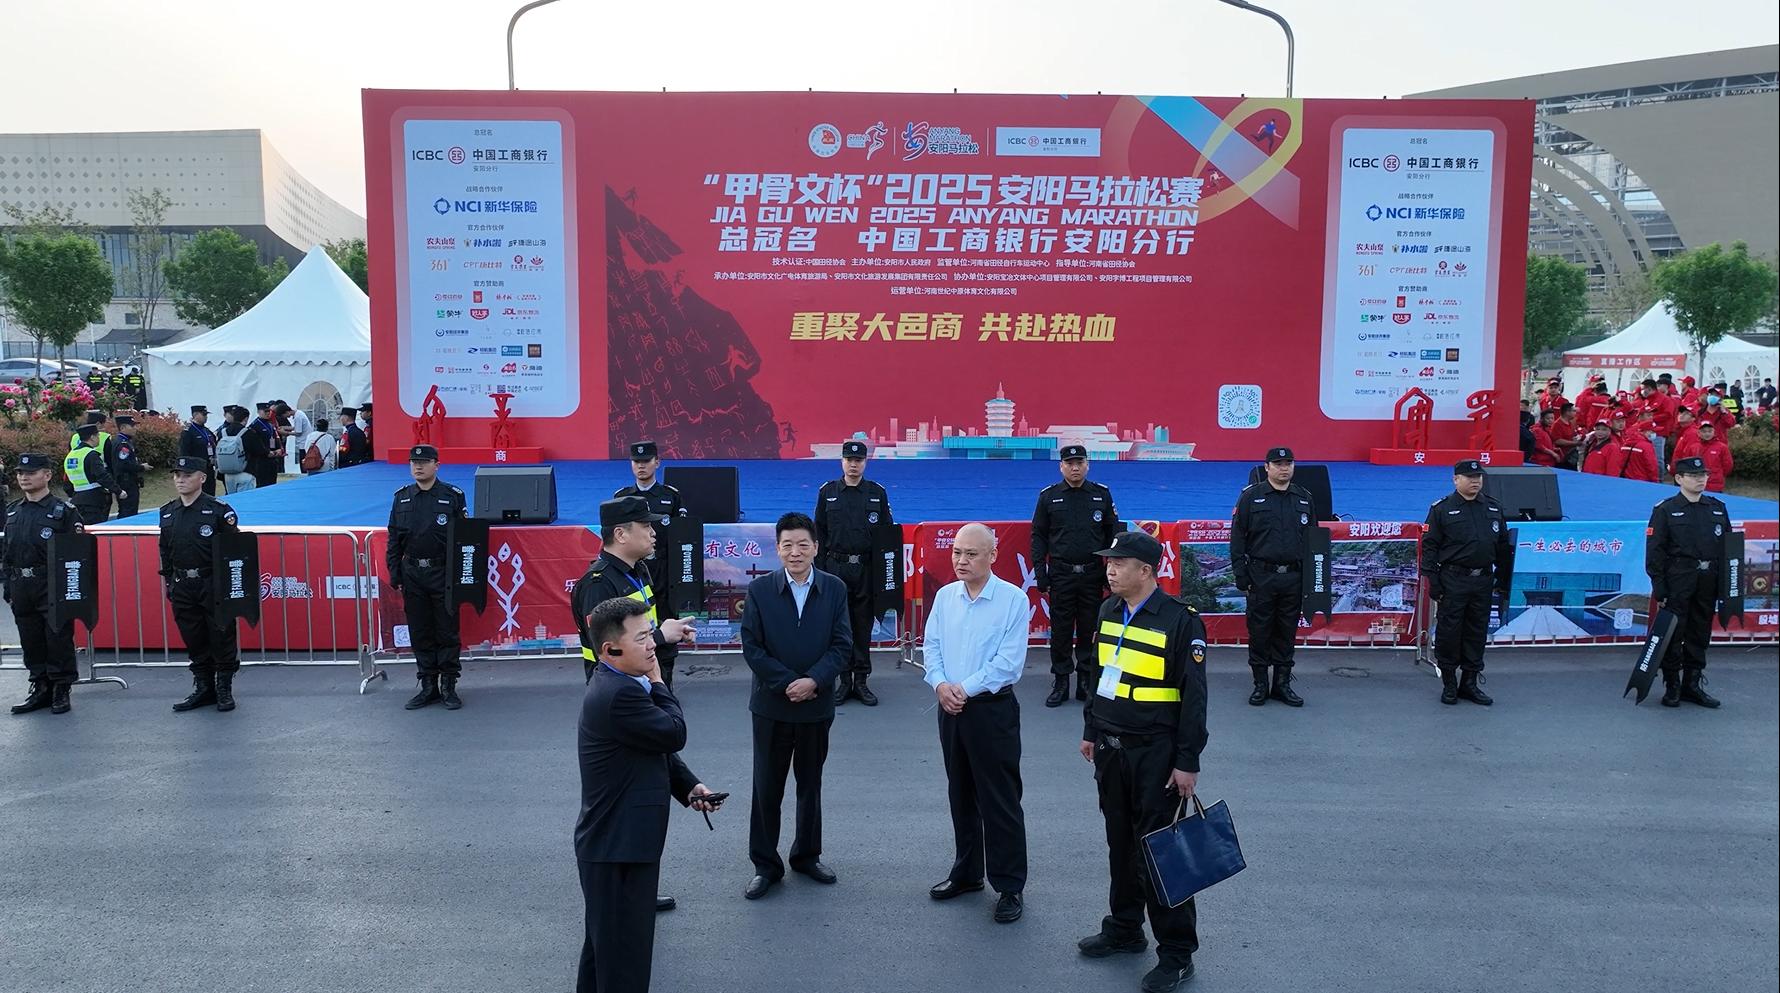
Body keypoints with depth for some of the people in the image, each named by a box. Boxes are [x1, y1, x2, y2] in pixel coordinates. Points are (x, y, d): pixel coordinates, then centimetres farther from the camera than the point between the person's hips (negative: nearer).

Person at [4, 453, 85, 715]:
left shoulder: (63, 510, -6)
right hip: (21, 589, 6)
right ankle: (40, 689, 23)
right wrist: (8, 584, 11)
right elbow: (5, 551, 16)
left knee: (58, 639, 0)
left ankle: (61, 691, 11)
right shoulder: (12, 512, 11)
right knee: (30, 641, 11)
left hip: (53, 588, -6)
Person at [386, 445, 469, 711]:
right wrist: (395, 575, 4)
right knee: (419, 633, 8)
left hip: (443, 573, -3)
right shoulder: (401, 498, 8)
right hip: (412, 574, 3)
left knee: (447, 632, 2)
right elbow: (394, 540, 11)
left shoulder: (453, 496, -3)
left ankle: (449, 687, 12)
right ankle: (428, 686, 18)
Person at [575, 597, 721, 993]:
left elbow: (659, 749, 14)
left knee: (604, 945, 24)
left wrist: (689, 786, 1)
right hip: (618, 847, -10)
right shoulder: (620, 694, -26)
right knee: (626, 958, 1)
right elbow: (674, 734, -19)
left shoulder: (617, 684, 8)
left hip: (610, 841, 10)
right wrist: (658, 683, -8)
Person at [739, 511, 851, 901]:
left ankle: (807, 855, 32)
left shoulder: (835, 589, -2)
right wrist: (787, 683, -15)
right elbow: (752, 648, -7)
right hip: (771, 705, -1)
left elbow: (842, 646, -5)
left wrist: (813, 681, -18)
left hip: (817, 705, 1)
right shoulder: (759, 590, -5)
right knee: (767, 788, 6)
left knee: (811, 785, 15)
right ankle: (765, 865, 19)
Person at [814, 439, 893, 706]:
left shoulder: (877, 493, 6)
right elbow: (819, 533, 7)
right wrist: (820, 569, 1)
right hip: (836, 567, 0)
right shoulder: (827, 492, 5)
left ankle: (861, 681, 13)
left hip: (867, 568, 0)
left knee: (863, 624, 4)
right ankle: (845, 680, 13)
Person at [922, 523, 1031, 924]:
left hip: (993, 709, -6)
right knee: (960, 795, 17)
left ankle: (1010, 887, 12)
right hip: (951, 708, 6)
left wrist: (965, 689, -16)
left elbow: (1009, 661, -16)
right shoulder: (945, 596, 5)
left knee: (1000, 800, 0)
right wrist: (940, 684, -12)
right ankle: (966, 873, 32)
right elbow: (931, 646, 6)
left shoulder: (1013, 599, -12)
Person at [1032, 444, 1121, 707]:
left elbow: (1113, 534, 7)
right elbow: (1038, 535, 4)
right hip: (1061, 574, -1)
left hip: (1093, 574, 1)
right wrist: (1040, 573, -2)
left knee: (1089, 630, 6)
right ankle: (1060, 683, 13)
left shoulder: (1102, 494, 5)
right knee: (1060, 630, 3)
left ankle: (1087, 681, 16)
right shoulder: (1048, 496, 3)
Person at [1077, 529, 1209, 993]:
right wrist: (1091, 731, 17)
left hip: (1155, 752, -7)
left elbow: (1193, 696, -14)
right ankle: (1124, 929, 33)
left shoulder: (1180, 619, -15)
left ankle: (1177, 953, 13)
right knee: (1120, 843, 17)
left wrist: (1188, 762, -14)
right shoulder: (1108, 611, 6)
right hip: (1111, 747, 7)